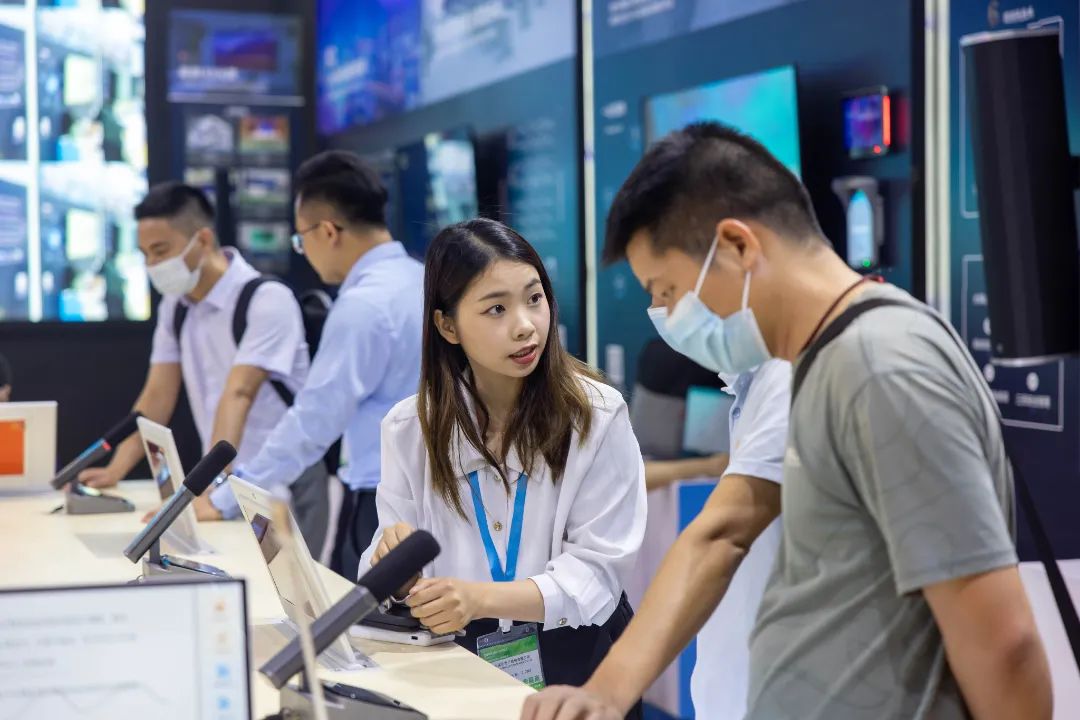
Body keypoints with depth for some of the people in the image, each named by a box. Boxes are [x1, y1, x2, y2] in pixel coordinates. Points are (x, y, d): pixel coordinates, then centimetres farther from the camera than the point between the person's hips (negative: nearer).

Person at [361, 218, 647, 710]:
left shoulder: (597, 416, -4)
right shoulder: (409, 429, 3)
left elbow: (597, 567, -8)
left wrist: (483, 598, -23)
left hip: (574, 657, -3)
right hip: (455, 657, 3)